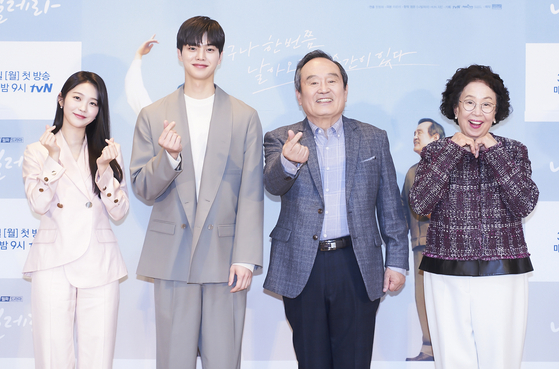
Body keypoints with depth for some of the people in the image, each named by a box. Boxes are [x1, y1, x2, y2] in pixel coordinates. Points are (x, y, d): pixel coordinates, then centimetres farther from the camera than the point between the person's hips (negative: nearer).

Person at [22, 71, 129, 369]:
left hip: (99, 265, 1)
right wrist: (53, 158, -13)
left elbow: (119, 212, 3)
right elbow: (38, 205, -6)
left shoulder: (108, 150, 11)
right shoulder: (37, 151, 7)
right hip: (53, 263, -1)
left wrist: (104, 168, -10)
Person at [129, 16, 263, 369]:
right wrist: (168, 157, -16)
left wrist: (246, 258, -6)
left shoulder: (245, 117, 6)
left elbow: (251, 195, 2)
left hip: (225, 258, 0)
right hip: (172, 257, 1)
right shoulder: (153, 116, 8)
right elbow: (142, 189, 5)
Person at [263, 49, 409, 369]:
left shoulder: (374, 139, 8)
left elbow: (391, 207, 8)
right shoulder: (281, 140, 5)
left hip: (358, 268, 0)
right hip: (302, 268, 0)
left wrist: (397, 261, 4)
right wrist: (288, 162, -38)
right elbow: (273, 184, -16)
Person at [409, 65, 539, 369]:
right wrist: (452, 151, -11)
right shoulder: (436, 152, 5)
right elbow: (419, 204, -10)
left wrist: (494, 152, -12)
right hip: (446, 276, 0)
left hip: (503, 275, 0)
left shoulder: (513, 151, 6)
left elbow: (525, 205, -8)